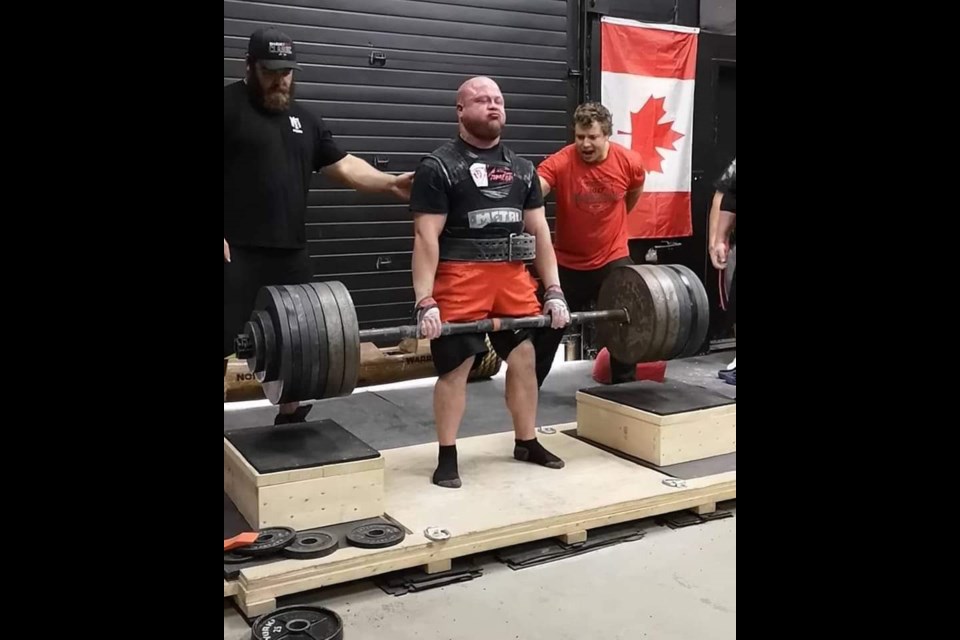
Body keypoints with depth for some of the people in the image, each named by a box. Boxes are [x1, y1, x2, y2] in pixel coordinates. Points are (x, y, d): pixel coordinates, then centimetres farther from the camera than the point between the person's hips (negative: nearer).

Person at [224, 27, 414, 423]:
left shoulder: (304, 119, 17)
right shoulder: (229, 105, -2)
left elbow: (343, 165, 15)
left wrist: (390, 183, 0)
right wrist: (218, 237, -17)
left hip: (290, 250, 6)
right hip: (237, 251, -6)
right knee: (227, 341, -5)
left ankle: (291, 420, 29)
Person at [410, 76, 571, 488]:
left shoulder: (522, 168, 12)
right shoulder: (438, 168, -6)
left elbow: (539, 231, 12)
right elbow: (426, 237, -11)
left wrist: (554, 291, 6)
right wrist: (425, 302, -19)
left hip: (513, 276, 6)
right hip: (461, 278, -6)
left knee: (524, 357, 11)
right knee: (455, 366, -2)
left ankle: (527, 442, 28)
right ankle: (447, 457, 9)